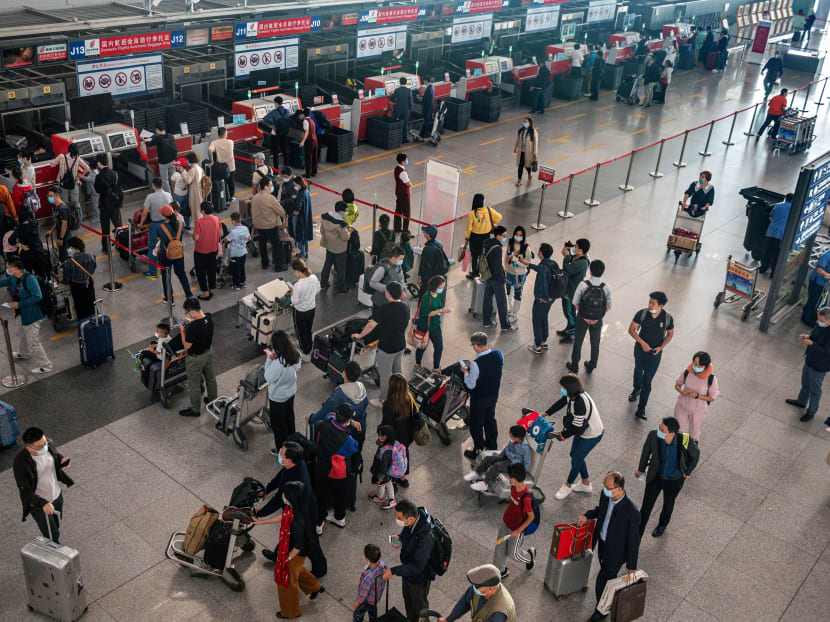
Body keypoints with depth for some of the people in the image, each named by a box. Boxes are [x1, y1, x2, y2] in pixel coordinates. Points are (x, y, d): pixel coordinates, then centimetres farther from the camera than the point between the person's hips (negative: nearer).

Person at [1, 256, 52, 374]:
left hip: (31, 315, -10)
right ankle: (24, 354, 56)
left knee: (33, 342, -3)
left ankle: (45, 366, 8)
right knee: (24, 336, 32)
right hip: (23, 314, 10)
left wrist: (20, 304, -26)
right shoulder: (14, 278, 0)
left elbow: (38, 297, -30)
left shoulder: (30, 279, -28)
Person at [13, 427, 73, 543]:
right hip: (38, 504, -6)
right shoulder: (20, 463, -32)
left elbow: (56, 457, 7)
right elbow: (25, 491, -27)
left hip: (57, 495, 6)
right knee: (52, 536, 5)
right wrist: (43, 503, -42)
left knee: (56, 528, 27)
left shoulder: (47, 446, -15)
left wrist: (63, 461, -18)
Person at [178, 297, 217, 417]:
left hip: (196, 358, -7)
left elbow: (187, 346, -23)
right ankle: (212, 401, 49)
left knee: (194, 385, 15)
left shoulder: (192, 328, -37)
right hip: (209, 352, 7)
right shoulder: (209, 317, -16)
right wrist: (191, 322, -2)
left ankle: (195, 410, 33)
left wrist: (182, 331, -14)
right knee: (210, 378, 27)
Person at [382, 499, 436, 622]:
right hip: (408, 567, 7)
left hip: (420, 577, -7)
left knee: (419, 603, 23)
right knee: (407, 597, 32)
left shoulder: (426, 538, -44)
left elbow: (417, 567, -36)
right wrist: (400, 538, -14)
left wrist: (393, 571, -31)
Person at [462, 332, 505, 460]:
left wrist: (465, 372, -7)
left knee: (476, 425, 15)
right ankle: (492, 446, 47)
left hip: (479, 399, -6)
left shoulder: (476, 364, -34)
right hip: (493, 395, 6)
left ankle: (478, 452, 32)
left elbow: (471, 385, -23)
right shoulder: (498, 354, -14)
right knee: (490, 419, 28)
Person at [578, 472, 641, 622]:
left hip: (615, 551, -6)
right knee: (608, 575, 28)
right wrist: (588, 515, -5)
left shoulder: (631, 512, -36)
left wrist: (631, 566, -14)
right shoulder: (605, 495, -17)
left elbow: (633, 540, -23)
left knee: (601, 581, 8)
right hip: (603, 542, 6)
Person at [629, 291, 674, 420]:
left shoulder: (668, 318, -16)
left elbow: (670, 334, 1)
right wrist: (642, 342, -21)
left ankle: (641, 408, 5)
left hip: (655, 353, -2)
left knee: (647, 381, -4)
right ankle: (636, 389, 58)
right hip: (640, 349, 2)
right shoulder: (642, 314, -17)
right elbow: (631, 329, -9)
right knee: (638, 371, 27)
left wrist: (661, 347, -14)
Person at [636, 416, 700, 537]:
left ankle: (662, 525, 59)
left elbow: (695, 454, -9)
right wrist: (641, 469, 8)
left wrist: (687, 472, 4)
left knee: (668, 504, 27)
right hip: (656, 476, 0)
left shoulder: (685, 440, -34)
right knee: (646, 507, 7)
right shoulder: (653, 435, -30)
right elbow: (646, 450, -7)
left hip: (674, 480, 0)